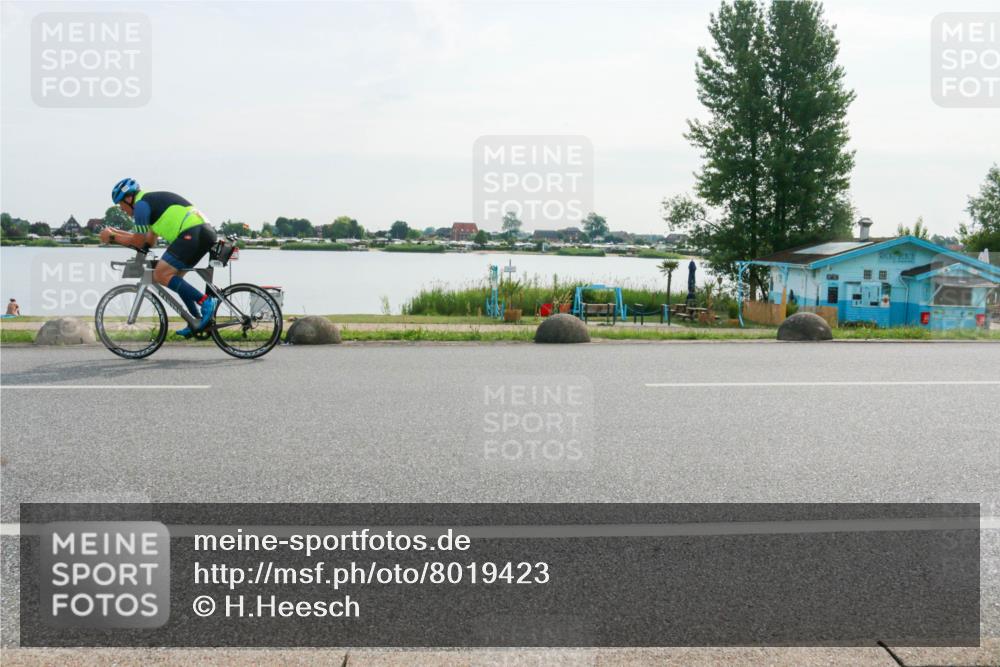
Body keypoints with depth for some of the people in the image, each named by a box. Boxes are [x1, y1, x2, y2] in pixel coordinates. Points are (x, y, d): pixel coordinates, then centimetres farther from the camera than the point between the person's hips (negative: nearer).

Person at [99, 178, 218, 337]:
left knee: (160, 274, -10)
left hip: (193, 233, -10)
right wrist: (117, 232, 32)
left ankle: (206, 302, -18)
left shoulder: (141, 204, -1)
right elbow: (150, 240, 30)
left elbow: (140, 242, 0)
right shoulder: (153, 200, 29)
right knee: (173, 277, 18)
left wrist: (112, 237, 11)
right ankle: (198, 321, 14)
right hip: (205, 231, 10)